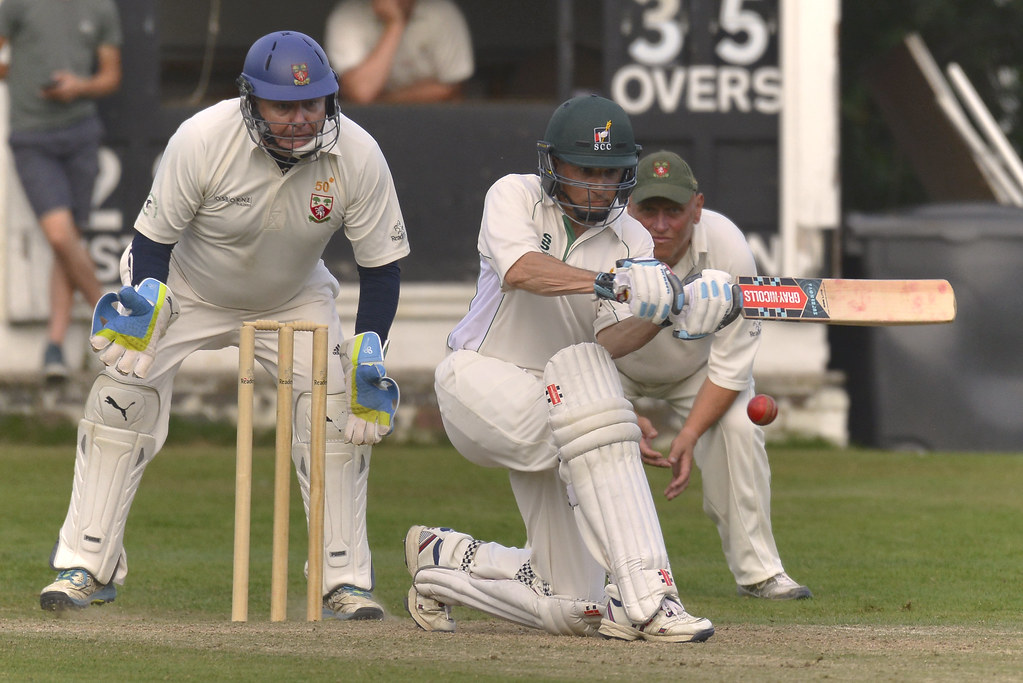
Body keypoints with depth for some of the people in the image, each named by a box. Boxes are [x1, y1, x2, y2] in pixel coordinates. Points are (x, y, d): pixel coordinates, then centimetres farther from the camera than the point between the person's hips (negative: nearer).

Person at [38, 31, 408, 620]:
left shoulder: (358, 156, -27)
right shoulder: (203, 140, -32)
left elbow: (382, 265, -15)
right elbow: (155, 235, -18)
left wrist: (370, 350, -26)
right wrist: (146, 298, -37)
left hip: (295, 301, 1)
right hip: (189, 290, -1)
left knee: (339, 411, -15)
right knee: (121, 395, -17)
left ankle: (347, 580, -4)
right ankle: (87, 567, -7)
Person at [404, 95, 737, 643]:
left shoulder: (632, 243, 2)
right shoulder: (514, 197, -8)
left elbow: (609, 342, -15)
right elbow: (520, 269, -31)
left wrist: (666, 315, -35)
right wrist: (610, 282, -46)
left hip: (551, 419, 5)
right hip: (480, 380, -5)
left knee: (572, 607, -3)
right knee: (579, 369, -37)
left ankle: (445, 557, 28)